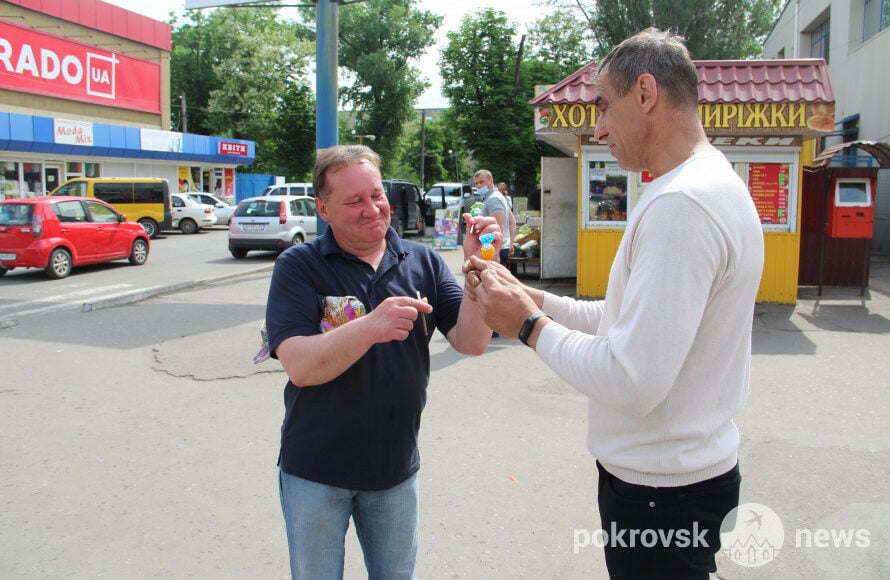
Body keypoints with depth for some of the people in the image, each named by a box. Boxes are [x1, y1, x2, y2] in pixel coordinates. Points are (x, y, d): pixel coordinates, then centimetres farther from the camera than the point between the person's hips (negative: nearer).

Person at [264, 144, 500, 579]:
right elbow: (300, 366, -22)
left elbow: (470, 343, -9)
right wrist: (371, 326, -38)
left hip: (396, 468, 3)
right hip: (315, 472, -2)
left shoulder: (423, 262, -3)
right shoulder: (299, 267, -12)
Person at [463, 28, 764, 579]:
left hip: (660, 491, -10)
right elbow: (632, 318, 13)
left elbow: (630, 382, -29)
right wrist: (529, 297, 5)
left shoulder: (680, 205, -25)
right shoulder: (712, 184, 10)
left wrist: (529, 324, -15)